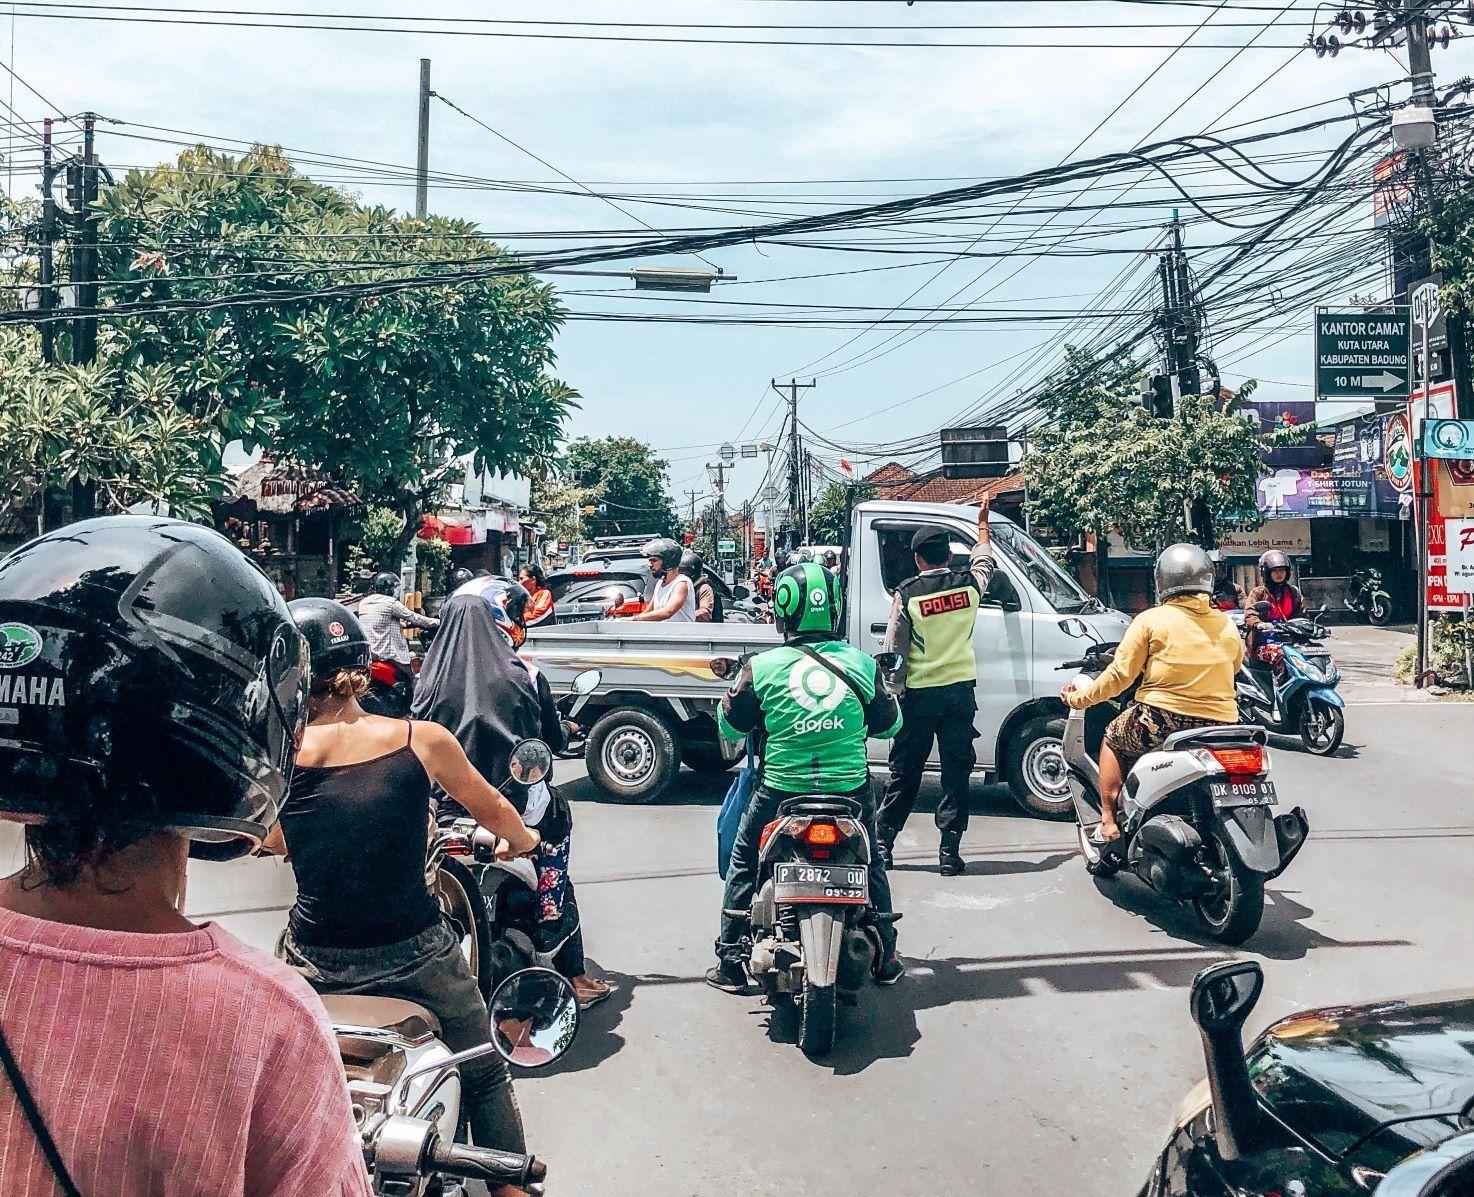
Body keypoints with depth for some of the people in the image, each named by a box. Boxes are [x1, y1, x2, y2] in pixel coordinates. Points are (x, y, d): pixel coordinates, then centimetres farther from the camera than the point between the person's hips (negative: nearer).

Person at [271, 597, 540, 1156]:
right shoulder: (423, 739, -10)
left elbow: (274, 843, 10)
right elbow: (491, 808, 10)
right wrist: (521, 839, 29)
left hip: (316, 963, 1)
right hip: (417, 955, -1)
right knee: (485, 1077, 22)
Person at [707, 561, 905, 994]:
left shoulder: (762, 666, -10)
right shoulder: (860, 663, -5)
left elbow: (731, 724, 2)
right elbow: (889, 724, 7)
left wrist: (731, 693, 22)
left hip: (780, 791, -2)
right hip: (850, 790, 2)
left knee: (743, 866, 19)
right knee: (870, 866, 26)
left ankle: (730, 963, 22)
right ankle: (885, 958, 34)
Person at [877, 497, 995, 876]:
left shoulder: (906, 594, -7)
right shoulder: (969, 583, 0)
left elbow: (892, 650, -5)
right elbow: (983, 559, 24)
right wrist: (982, 524, 39)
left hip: (919, 692, -1)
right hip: (960, 689, 2)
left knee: (904, 772, 8)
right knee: (956, 771, 5)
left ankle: (883, 843, 14)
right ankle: (950, 851, 4)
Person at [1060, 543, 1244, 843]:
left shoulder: (1151, 620, -4)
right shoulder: (1228, 627, 9)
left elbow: (1120, 674, -5)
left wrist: (1080, 698, 7)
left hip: (1163, 719, -4)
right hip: (1220, 726, 4)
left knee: (1113, 738, 22)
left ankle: (1109, 823, 13)